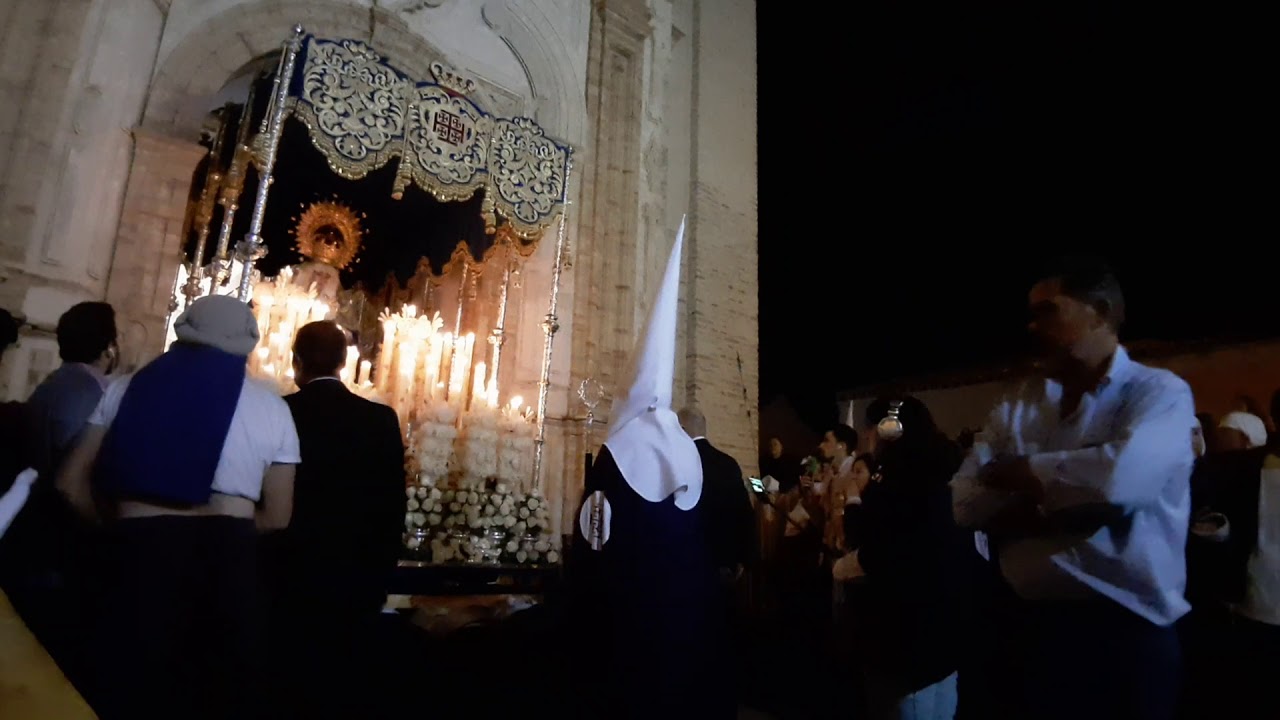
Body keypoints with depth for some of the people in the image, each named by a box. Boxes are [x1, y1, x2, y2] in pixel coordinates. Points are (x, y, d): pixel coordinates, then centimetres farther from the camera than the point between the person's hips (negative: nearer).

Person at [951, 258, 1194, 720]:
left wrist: (1020, 472, -9)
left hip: (1125, 628, -4)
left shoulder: (1160, 392, -5)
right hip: (1031, 624, 4)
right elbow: (964, 502, 0)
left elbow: (1122, 477, -26)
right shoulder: (1017, 405, 7)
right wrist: (1060, 506, -15)